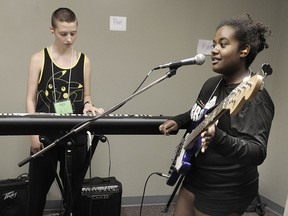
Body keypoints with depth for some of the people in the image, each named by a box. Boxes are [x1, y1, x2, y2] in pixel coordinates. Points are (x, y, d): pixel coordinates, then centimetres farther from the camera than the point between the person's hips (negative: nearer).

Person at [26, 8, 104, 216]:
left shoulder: (84, 61, 4)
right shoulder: (39, 59, -3)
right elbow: (31, 99, -2)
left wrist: (88, 105, -11)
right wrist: (34, 133, -11)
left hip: (76, 135, 2)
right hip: (45, 135, -2)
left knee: (73, 188, 13)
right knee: (38, 188, 8)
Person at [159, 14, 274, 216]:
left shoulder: (255, 97, -23)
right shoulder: (212, 83, 4)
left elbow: (257, 153, -33)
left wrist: (218, 139, -48)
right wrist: (177, 121, 4)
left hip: (226, 192, -7)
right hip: (194, 179, 8)